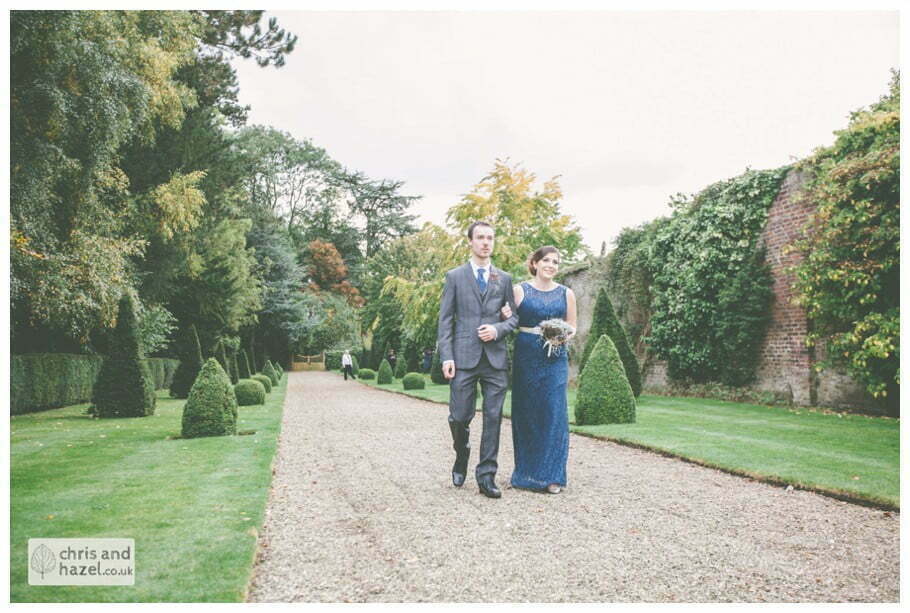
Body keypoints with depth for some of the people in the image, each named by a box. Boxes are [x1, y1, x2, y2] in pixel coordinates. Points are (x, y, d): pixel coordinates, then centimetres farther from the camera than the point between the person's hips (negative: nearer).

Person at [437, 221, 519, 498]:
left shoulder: (504, 278, 13)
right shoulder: (455, 276, 7)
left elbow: (515, 316, 14)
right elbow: (445, 319, 3)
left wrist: (498, 329, -7)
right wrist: (446, 356, -6)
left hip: (495, 358, 2)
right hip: (464, 357, -2)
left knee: (493, 418, 0)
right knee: (460, 417, 1)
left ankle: (486, 476, 8)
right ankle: (461, 458, 30)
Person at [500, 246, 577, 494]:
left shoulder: (566, 293, 9)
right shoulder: (520, 290, 4)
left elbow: (572, 325, 14)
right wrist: (506, 318, -16)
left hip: (555, 358, 1)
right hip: (525, 357, -1)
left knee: (553, 412, -5)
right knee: (525, 413, 3)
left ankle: (551, 475, 3)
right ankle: (526, 472, 15)